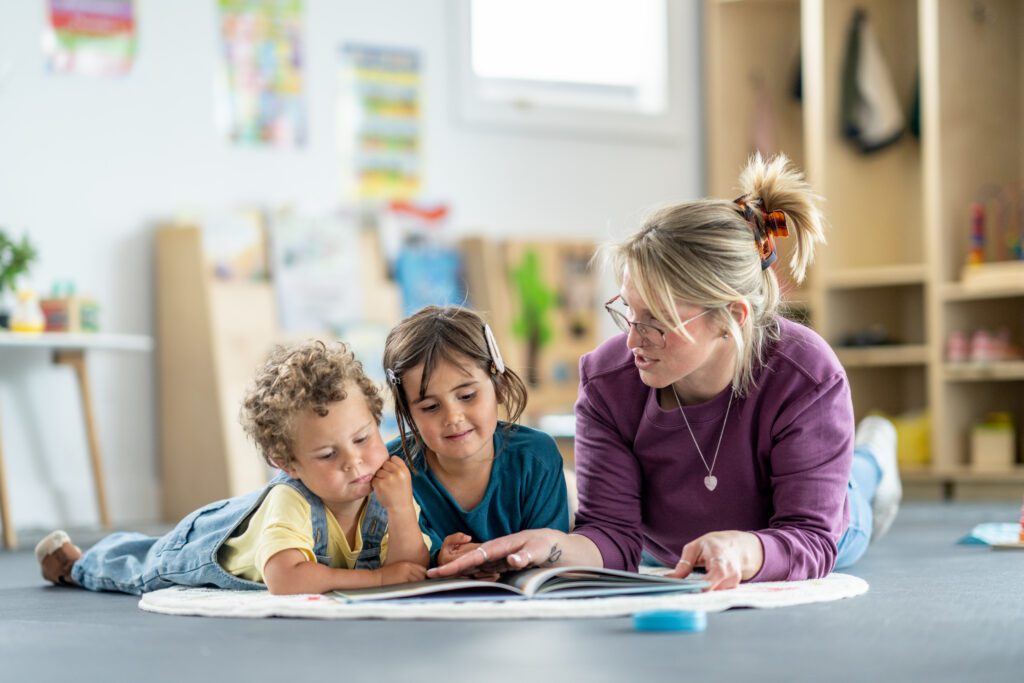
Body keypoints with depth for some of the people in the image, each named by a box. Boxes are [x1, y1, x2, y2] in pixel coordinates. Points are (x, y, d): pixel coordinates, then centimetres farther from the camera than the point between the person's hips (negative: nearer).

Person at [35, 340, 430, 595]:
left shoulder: (389, 489, -32)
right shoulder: (289, 501, -48)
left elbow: (411, 571, -35)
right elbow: (282, 580, -62)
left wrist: (401, 511, -52)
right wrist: (376, 576, -56)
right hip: (204, 544, -4)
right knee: (137, 568, 25)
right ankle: (74, 561, 56)